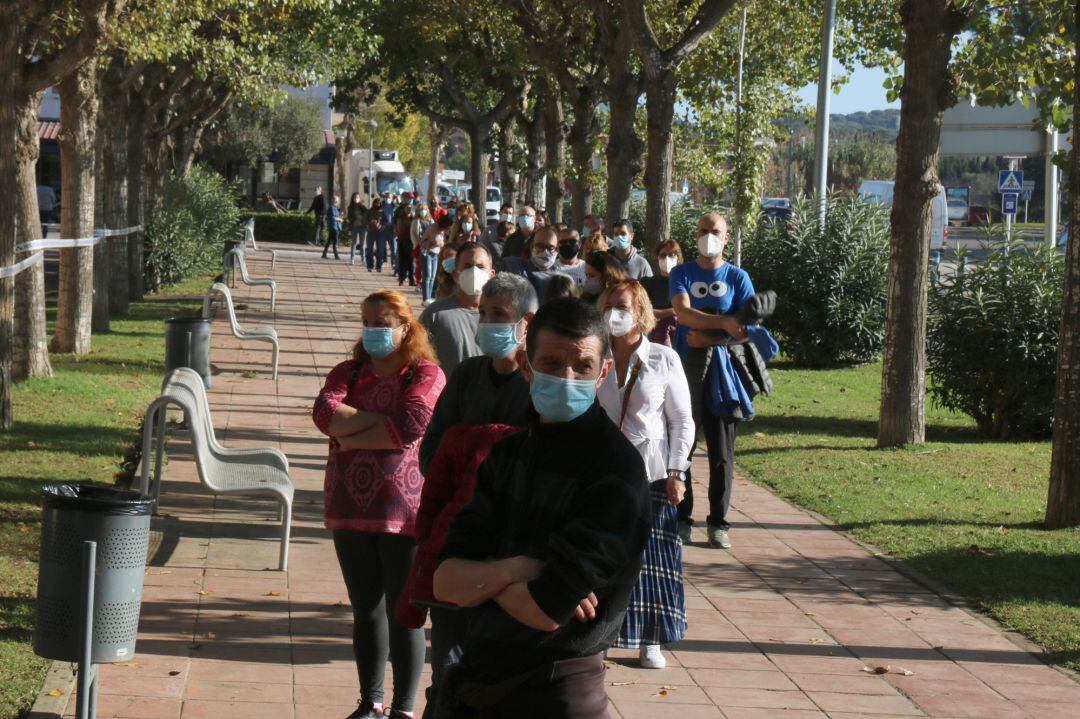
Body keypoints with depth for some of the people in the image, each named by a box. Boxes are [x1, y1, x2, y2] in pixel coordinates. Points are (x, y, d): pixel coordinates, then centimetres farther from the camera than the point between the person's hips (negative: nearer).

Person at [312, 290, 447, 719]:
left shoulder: (426, 375, -1)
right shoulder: (348, 373, 12)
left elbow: (413, 424, -19)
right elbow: (325, 414, -7)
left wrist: (351, 438, -9)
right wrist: (384, 420, -12)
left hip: (404, 510, -4)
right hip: (351, 509, 5)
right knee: (366, 611, 12)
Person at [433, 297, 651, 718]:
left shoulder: (616, 471, -17)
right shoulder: (511, 450, 6)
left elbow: (546, 611, -23)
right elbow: (445, 582, -1)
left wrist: (481, 575, -6)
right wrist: (510, 571, -19)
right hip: (473, 683, 7)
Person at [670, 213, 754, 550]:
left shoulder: (738, 278, 8)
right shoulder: (682, 274, 8)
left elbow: (746, 330, 1)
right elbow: (684, 313, -10)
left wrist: (710, 339, -13)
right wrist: (724, 323, -21)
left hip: (721, 370, 0)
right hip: (685, 368, 0)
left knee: (722, 452, 0)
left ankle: (718, 522, 5)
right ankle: (681, 517, 8)